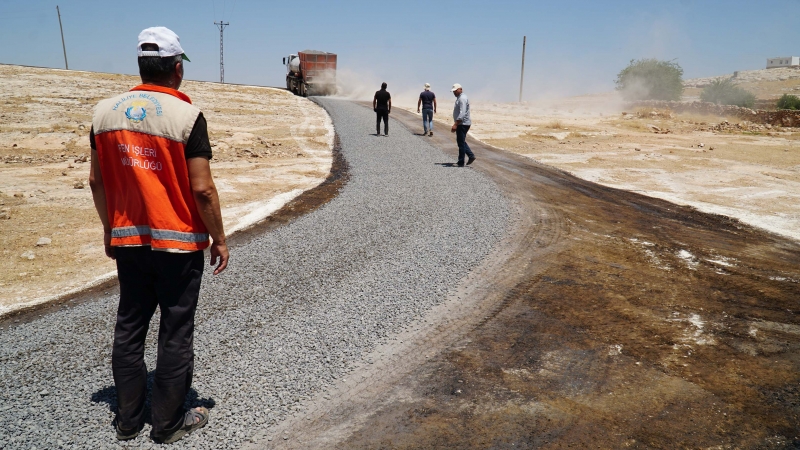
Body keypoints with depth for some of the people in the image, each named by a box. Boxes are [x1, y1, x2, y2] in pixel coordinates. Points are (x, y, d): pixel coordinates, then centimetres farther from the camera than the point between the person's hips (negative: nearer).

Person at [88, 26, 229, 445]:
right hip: (179, 243, -5)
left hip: (127, 240, 5)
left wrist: (109, 228, 19)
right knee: (176, 333, 7)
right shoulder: (186, 115, -14)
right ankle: (168, 423, 19)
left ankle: (127, 418, 29)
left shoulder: (105, 111, 2)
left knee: (129, 327, 16)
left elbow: (96, 180, 7)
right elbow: (202, 189, -17)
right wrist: (219, 239, -6)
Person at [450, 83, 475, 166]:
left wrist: (455, 124, -30)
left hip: (462, 124, -11)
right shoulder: (459, 98, 17)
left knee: (461, 143, -5)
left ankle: (461, 162, 1)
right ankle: (471, 156, 19)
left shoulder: (462, 98, -16)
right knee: (461, 142, 17)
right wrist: (456, 124, 23)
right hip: (461, 124, 11)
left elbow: (462, 113, -26)